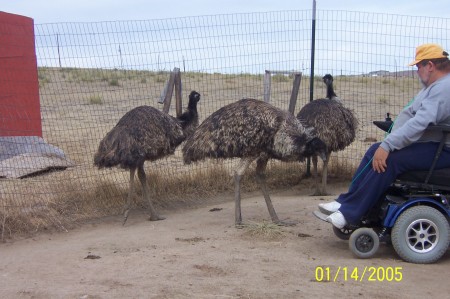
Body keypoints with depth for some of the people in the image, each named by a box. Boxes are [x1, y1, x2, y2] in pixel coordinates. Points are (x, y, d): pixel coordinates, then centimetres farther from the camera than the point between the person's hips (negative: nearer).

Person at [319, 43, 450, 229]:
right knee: (375, 150, 1)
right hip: (427, 143, 10)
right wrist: (390, 141, -5)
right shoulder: (432, 86, 16)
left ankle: (350, 213, -23)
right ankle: (346, 201, -1)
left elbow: (420, 122, -30)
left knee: (389, 159, -26)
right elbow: (408, 113, 10)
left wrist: (388, 146, -31)